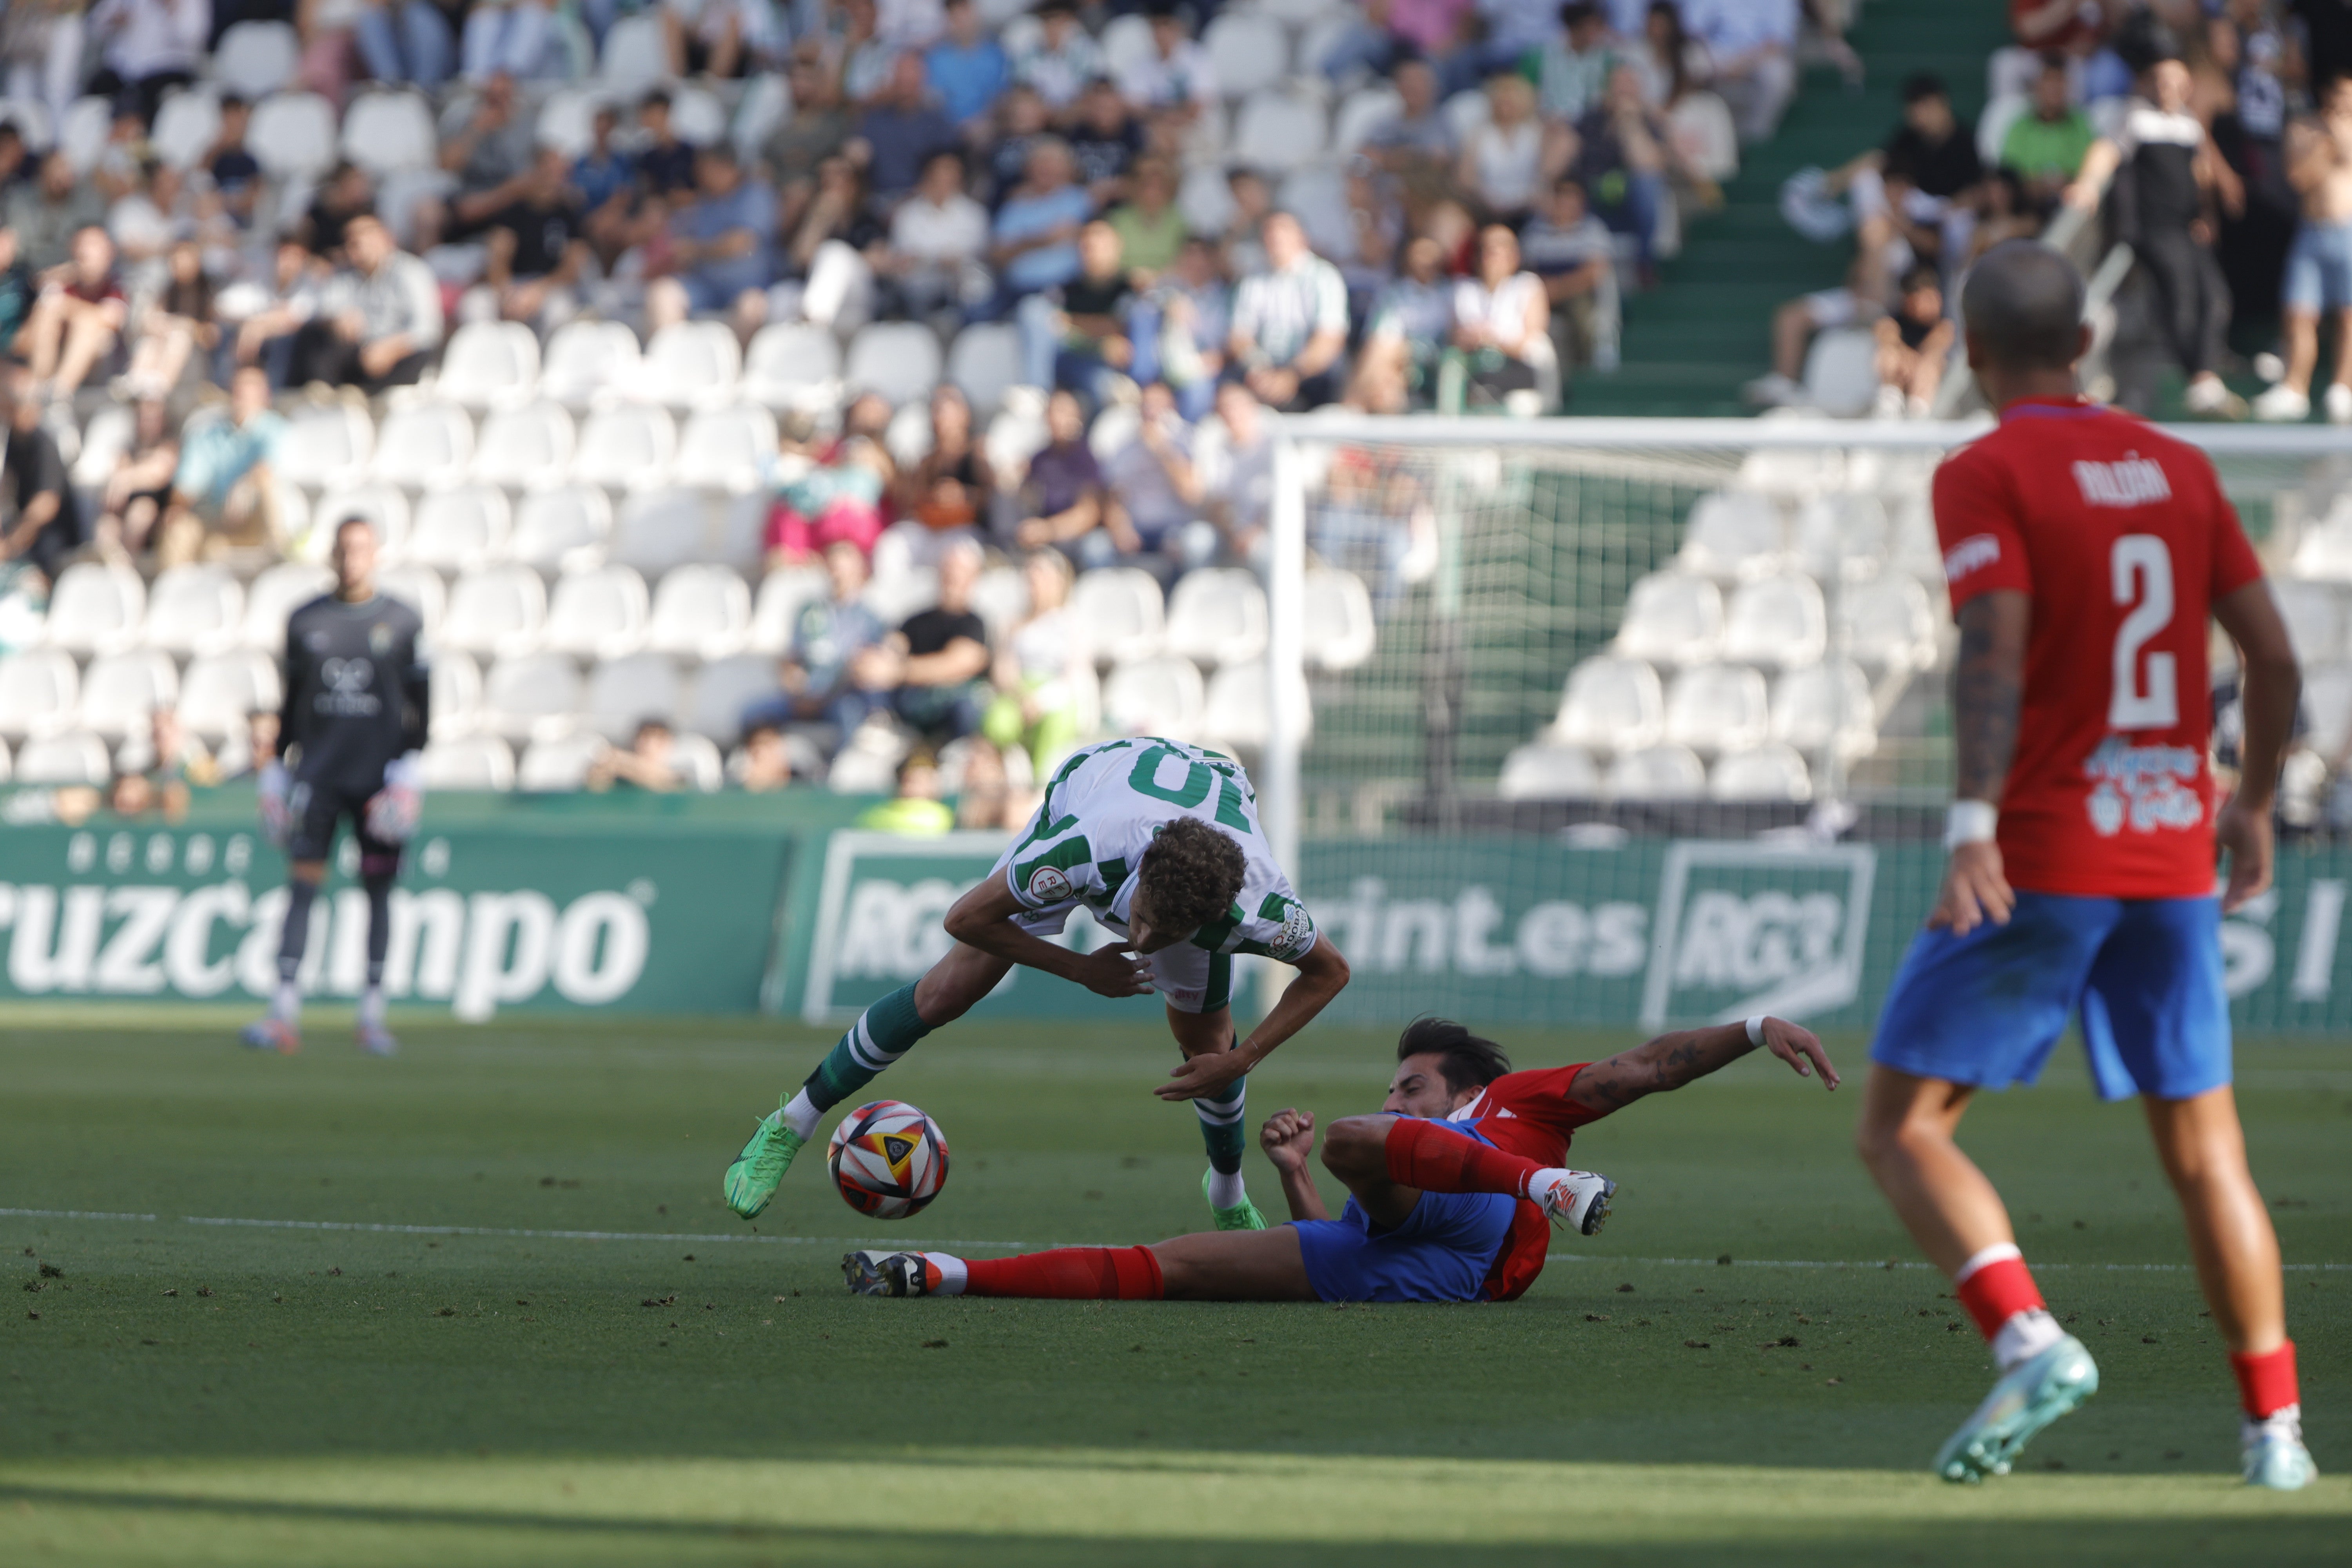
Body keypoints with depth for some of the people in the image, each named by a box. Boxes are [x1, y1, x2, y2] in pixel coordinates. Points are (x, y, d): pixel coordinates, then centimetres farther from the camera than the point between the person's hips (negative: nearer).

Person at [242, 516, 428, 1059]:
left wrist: (410, 766, -7)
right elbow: (292, 702, 14)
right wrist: (277, 768, 11)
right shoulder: (305, 621, 9)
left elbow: (420, 703, 3)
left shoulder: (403, 622, 3)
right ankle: (284, 1014, -12)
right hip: (316, 774, 1)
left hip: (378, 773, -1)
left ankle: (373, 1014, 11)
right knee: (302, 884, -8)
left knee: (378, 888, 3)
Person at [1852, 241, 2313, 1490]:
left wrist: (1974, 826, -27)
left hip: (2041, 858, -5)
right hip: (2174, 854, 5)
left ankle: (2030, 1341, -21)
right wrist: (2253, 802, 25)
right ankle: (2275, 1423, 9)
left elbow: (1996, 653, -19)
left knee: (1902, 1127, 0)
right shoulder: (2178, 469, 10)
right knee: (2203, 1146, 13)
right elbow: (2272, 653, 11)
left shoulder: (1986, 476, -6)